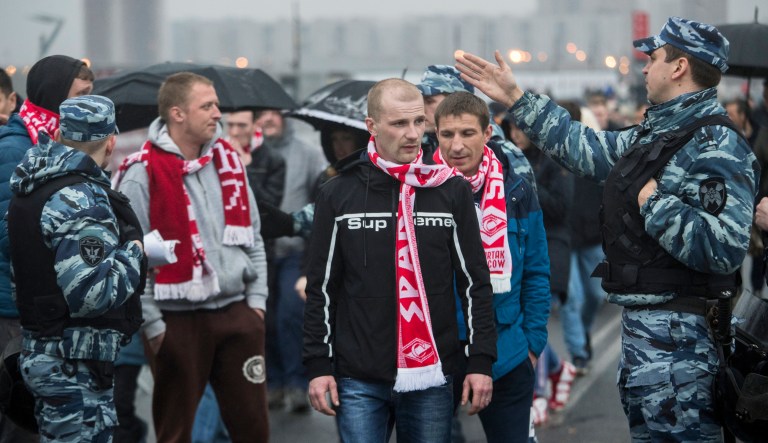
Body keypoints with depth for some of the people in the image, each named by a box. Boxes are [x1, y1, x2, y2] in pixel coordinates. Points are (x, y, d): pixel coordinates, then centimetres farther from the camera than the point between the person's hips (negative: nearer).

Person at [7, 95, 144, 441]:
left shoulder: (31, 187, 9)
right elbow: (92, 292, -27)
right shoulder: (82, 199, -20)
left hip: (40, 350, 10)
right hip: (75, 362, -10)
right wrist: (134, 252, -12)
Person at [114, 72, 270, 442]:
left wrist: (257, 298, 8)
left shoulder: (227, 159, 9)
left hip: (238, 313, 5)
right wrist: (152, 324, -12)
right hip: (178, 321, -5)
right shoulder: (142, 173, -10)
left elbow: (252, 236, 15)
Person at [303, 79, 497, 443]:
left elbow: (475, 282, 5)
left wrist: (480, 361, 0)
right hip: (359, 380, -1)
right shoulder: (339, 194, 1)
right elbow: (322, 288, 4)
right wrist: (318, 365, 0)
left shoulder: (452, 191, 3)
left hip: (432, 378, 1)